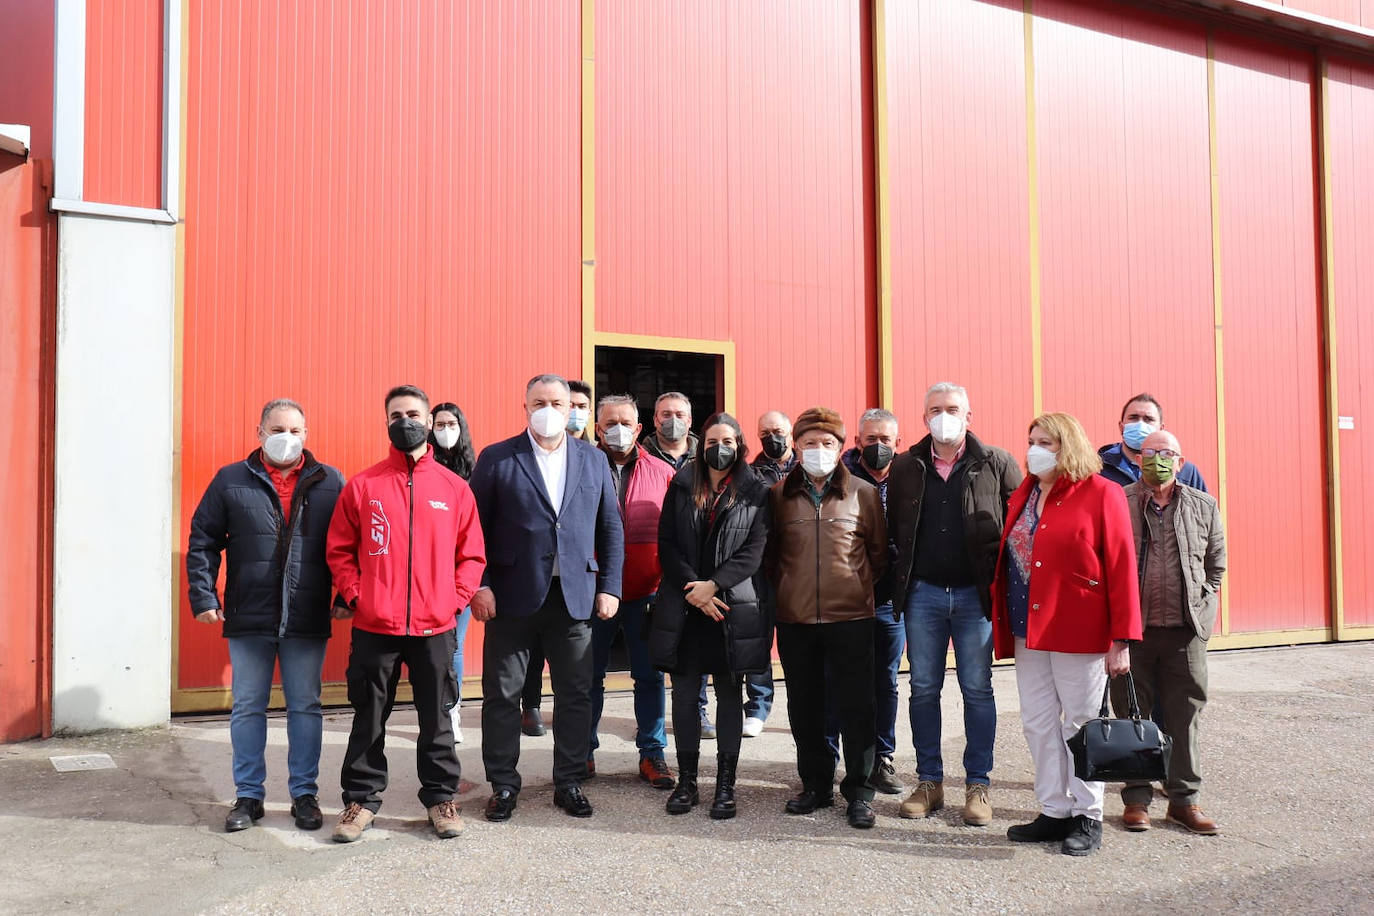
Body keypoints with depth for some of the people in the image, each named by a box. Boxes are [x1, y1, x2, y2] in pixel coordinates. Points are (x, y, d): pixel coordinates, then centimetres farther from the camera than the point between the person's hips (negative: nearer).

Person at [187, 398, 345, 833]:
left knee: (305, 708, 8)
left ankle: (304, 793, 20)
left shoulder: (331, 483, 4)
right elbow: (202, 541, 5)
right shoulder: (231, 480, 4)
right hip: (248, 619, 1)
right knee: (247, 708, 9)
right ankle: (248, 795, 22)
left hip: (307, 621, 0)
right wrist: (203, 596, -2)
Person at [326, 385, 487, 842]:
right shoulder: (362, 485, 3)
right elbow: (339, 549, 6)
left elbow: (471, 554, 7)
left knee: (436, 717, 10)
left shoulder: (454, 487, 5)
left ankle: (441, 796, 24)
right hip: (374, 626, 0)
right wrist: (353, 596, -5)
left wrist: (455, 599, -4)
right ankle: (361, 798, 23)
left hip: (435, 627, 1)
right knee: (369, 717, 9)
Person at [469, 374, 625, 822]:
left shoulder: (593, 460, 8)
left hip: (575, 596, 2)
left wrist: (609, 586, 3)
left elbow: (611, 528, 10)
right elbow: (476, 528, -1)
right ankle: (503, 785, 21)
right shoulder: (496, 458, 0)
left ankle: (569, 783, 23)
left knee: (575, 695, 8)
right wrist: (480, 586, -9)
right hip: (513, 597, -2)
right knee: (502, 694, 6)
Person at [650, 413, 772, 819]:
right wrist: (693, 589, -10)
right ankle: (686, 781, 17)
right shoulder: (681, 486, 8)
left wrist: (714, 584, -15)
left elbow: (754, 550, -5)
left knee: (729, 695, 5)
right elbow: (666, 543, 2)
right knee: (684, 695, 6)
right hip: (684, 606, 2)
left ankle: (725, 785, 13)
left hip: (732, 607, -1)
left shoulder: (755, 492, 2)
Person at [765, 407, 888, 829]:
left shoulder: (863, 493, 2)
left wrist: (858, 585, 7)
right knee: (804, 707, 10)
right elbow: (769, 553, 15)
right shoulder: (779, 495, 5)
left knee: (855, 706, 1)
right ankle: (816, 786, 25)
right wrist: (785, 589, 9)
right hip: (795, 619, 2)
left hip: (850, 617, -2)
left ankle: (859, 791, 14)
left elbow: (879, 551, 11)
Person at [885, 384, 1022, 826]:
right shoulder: (905, 468, 6)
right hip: (923, 594, 2)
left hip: (975, 592, -2)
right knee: (923, 689, 7)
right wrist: (904, 575, 6)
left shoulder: (997, 464, -1)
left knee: (977, 690, 4)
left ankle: (977, 786, 16)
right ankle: (929, 782, 19)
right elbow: (893, 527, 13)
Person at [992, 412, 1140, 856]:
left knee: (1080, 724, 4)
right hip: (1029, 633, 6)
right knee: (1038, 723, 10)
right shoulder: (1023, 495, 12)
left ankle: (1087, 817, 18)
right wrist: (1004, 627, 8)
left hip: (1078, 632, -6)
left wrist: (1121, 639, -14)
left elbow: (1121, 569, -10)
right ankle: (1055, 812, 22)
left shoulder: (1101, 494, -7)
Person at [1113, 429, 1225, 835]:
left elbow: (1216, 564, 16)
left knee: (1185, 715, 7)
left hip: (1185, 629, 2)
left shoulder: (1203, 506, 9)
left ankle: (1184, 799, 19)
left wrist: (1202, 608, 7)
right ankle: (1137, 799, 16)